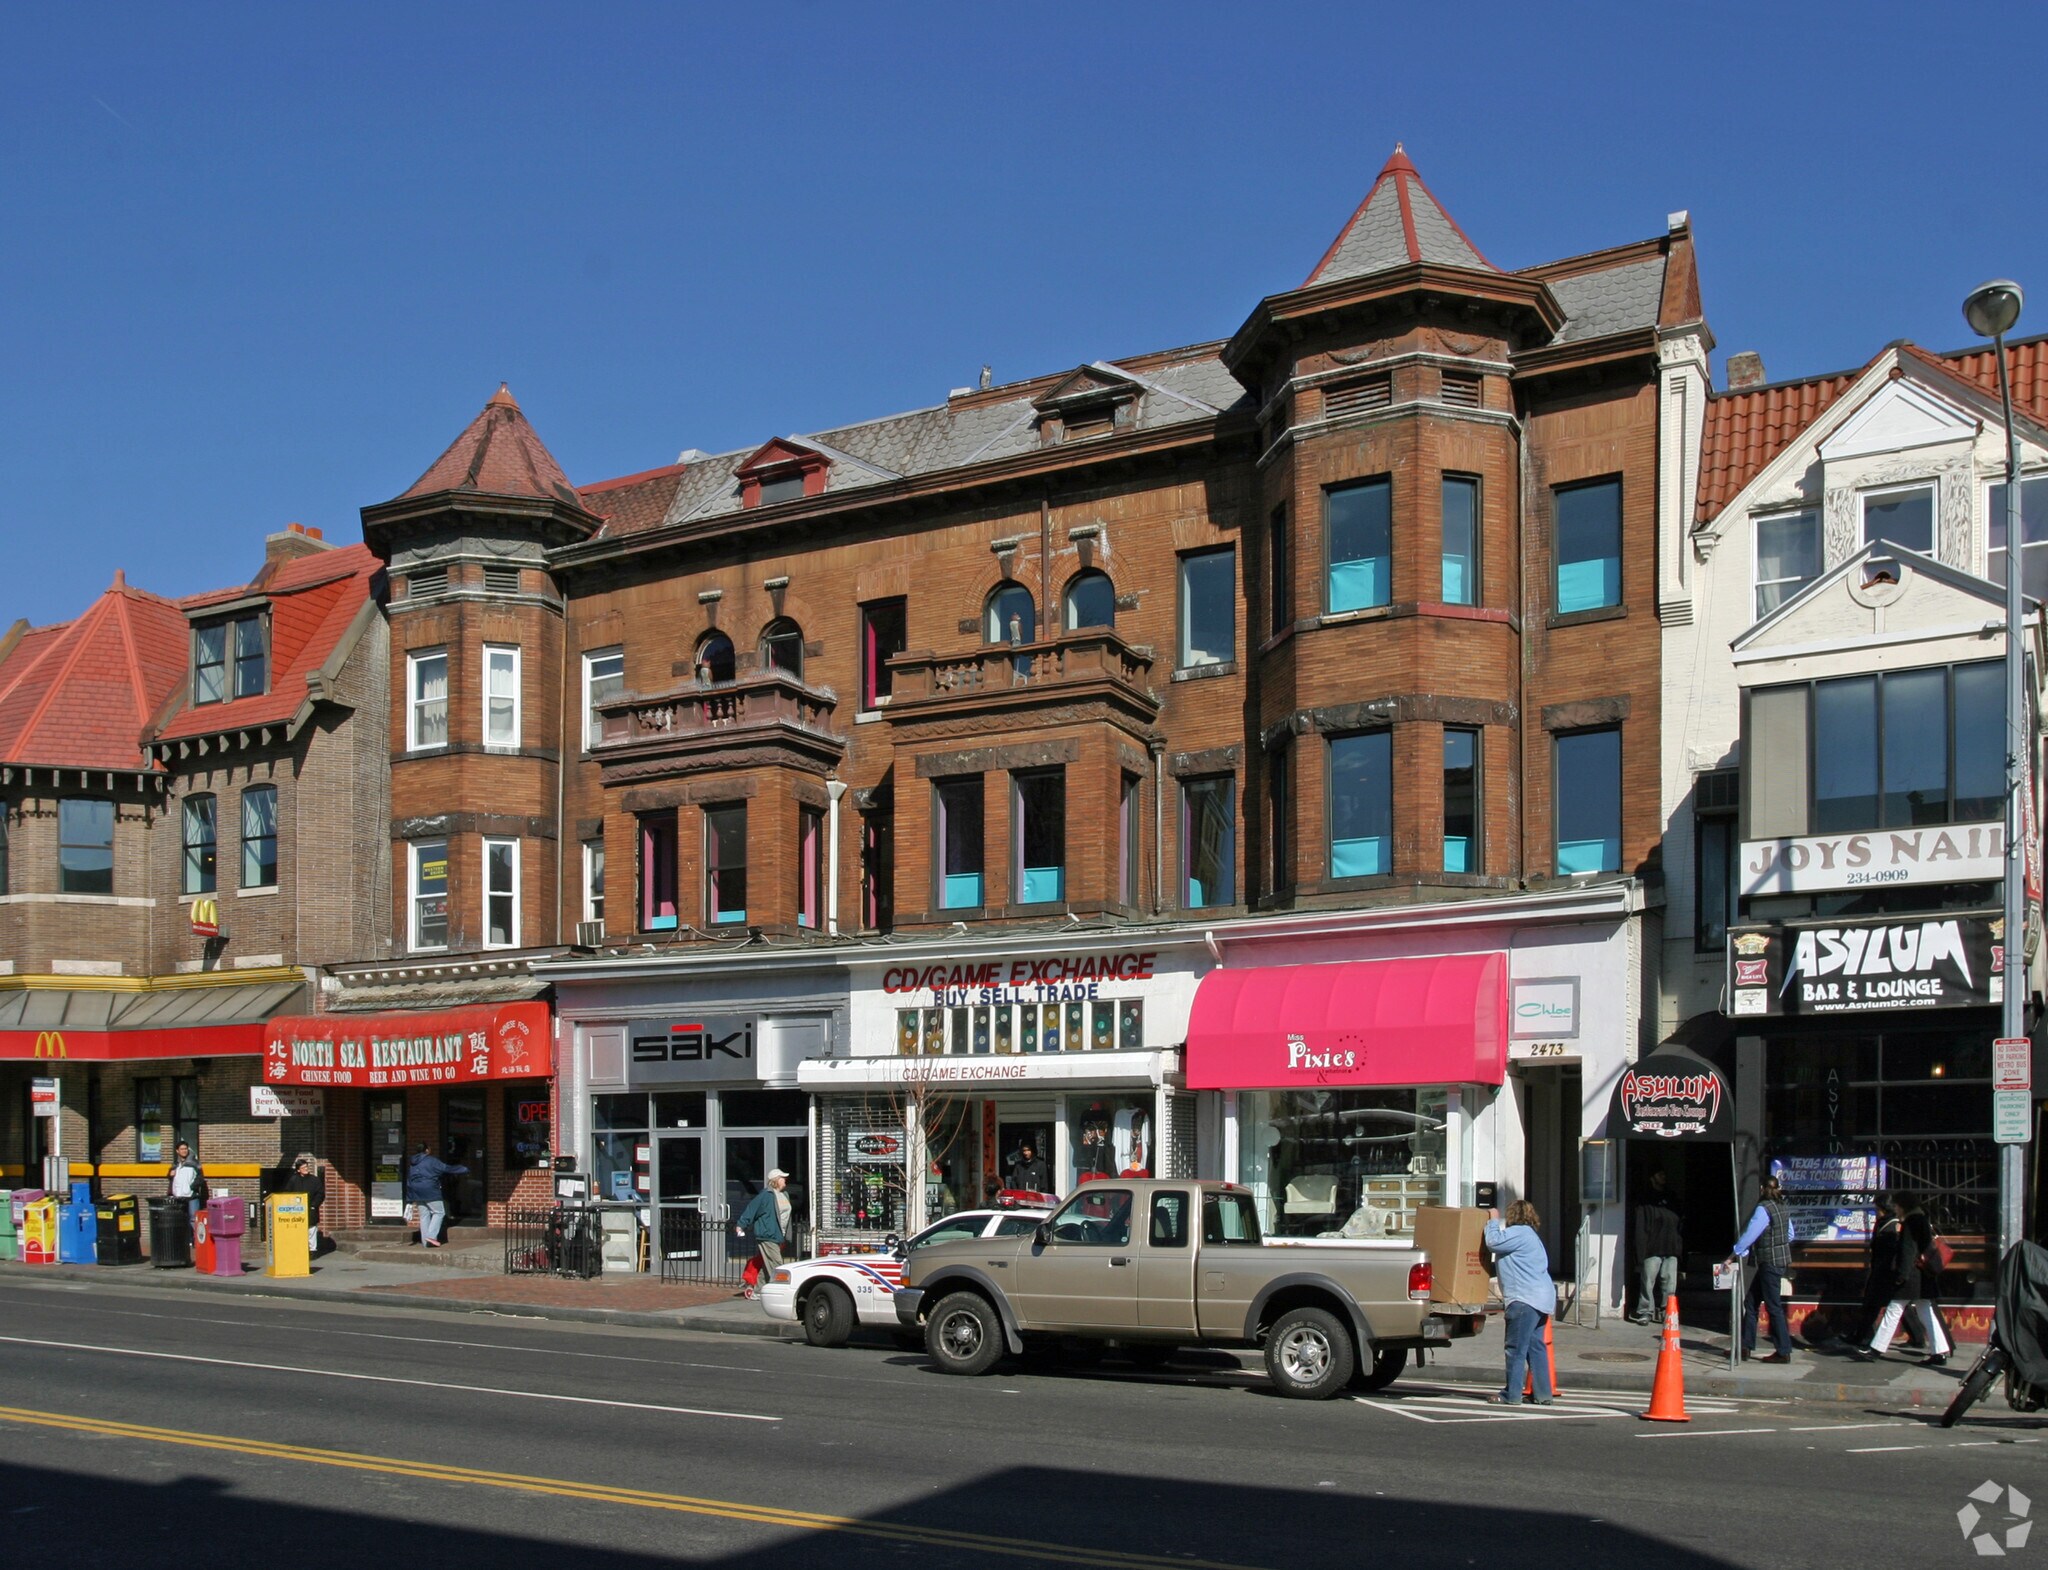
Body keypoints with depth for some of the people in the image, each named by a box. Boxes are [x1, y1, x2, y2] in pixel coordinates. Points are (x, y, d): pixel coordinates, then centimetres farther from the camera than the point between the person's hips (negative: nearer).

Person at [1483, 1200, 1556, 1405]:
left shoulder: (1519, 1233, -10)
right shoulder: (1527, 1235, 24)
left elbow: (1494, 1242, -18)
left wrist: (1493, 1220, -3)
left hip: (1526, 1299, -11)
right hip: (1541, 1298, 11)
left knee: (1516, 1348, -7)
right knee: (1536, 1346, 12)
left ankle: (1511, 1395, -6)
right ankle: (1543, 1394, 13)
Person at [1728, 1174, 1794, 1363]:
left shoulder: (1763, 1209, -16)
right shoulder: (1780, 1207, 10)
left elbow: (1749, 1234, -15)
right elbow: (1790, 1234, 17)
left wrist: (1735, 1254, -7)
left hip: (1770, 1263, -9)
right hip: (1782, 1260, 9)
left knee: (1773, 1307, -4)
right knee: (1751, 1303, 12)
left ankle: (1783, 1352, -1)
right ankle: (1746, 1346, 15)